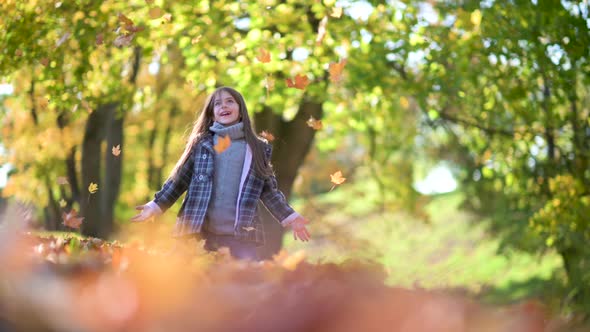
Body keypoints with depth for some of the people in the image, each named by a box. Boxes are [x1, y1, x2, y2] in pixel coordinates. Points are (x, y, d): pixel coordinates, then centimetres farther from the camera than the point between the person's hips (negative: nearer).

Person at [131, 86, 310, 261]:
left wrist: (290, 218, 5)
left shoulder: (258, 148, 10)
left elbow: (268, 190, 13)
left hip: (241, 233, 0)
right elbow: (179, 180, 9)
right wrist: (156, 206, 0)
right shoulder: (201, 143, 10)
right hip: (199, 231, 1)